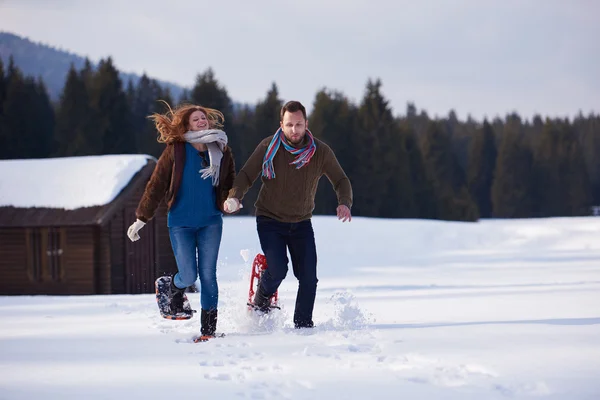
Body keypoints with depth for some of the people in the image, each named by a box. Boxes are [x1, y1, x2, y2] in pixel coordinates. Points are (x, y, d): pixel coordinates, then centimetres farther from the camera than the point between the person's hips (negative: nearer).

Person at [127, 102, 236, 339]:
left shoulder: (221, 150, 1)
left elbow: (231, 183, 14)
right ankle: (174, 291, 30)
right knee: (189, 275, -7)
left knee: (208, 274, -2)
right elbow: (156, 185, -5)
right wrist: (141, 219, -4)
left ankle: (208, 328, 8)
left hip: (210, 221, 2)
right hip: (181, 222, -2)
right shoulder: (175, 151, -9)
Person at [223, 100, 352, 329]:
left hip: (302, 223, 3)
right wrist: (234, 197, -27)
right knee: (277, 269, -19)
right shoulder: (269, 148, -11)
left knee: (308, 277, -4)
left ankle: (303, 325, 12)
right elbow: (246, 176, -6)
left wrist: (344, 203, -20)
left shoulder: (321, 152, -7)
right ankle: (261, 301, 14)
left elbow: (340, 181, 1)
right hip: (270, 220, -2)